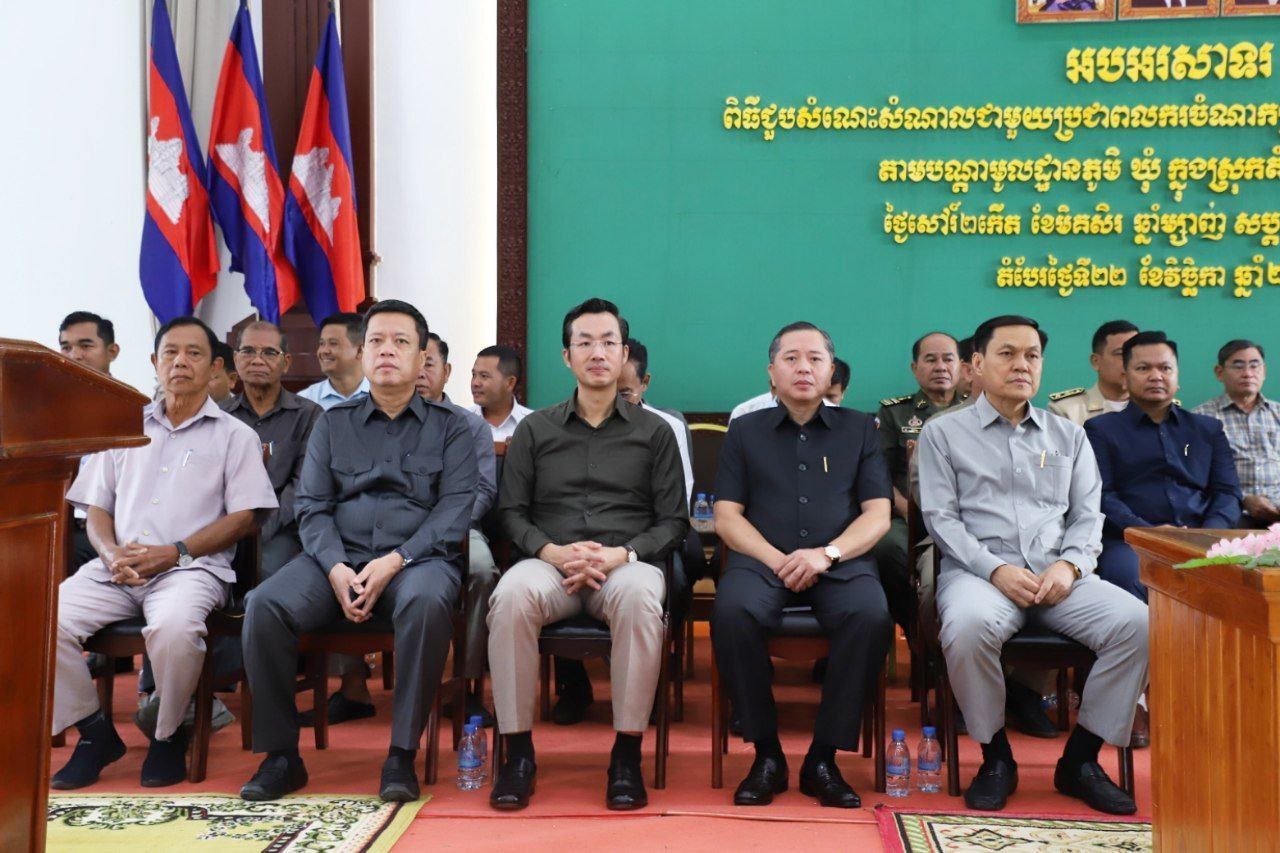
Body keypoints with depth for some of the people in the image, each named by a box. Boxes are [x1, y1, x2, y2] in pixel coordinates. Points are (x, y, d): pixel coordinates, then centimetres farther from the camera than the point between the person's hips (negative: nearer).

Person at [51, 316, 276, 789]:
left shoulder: (234, 435, 11)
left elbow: (243, 516, 1)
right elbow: (96, 509, 19)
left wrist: (175, 553, -12)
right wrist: (111, 553, -4)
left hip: (191, 568, -4)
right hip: (117, 569, 4)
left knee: (174, 626, -36)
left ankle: (169, 735, -8)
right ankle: (94, 730, -1)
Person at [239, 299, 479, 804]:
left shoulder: (449, 427, 13)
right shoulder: (333, 424, 20)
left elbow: (456, 509, -1)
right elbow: (312, 507, 10)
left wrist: (395, 562, -16)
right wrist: (336, 569, -10)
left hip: (417, 557, -2)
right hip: (338, 558, 3)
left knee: (426, 602, -37)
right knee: (265, 604, -25)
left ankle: (402, 754, -24)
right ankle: (280, 754, -11)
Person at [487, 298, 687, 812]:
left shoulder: (654, 432, 15)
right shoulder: (534, 430, 18)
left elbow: (673, 522, 9)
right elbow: (511, 512, 12)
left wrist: (621, 554, -11)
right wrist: (553, 552, -9)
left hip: (627, 563, -1)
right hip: (550, 562, 1)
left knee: (639, 598, -38)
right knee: (512, 595, -34)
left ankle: (627, 754, -23)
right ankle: (517, 751, -21)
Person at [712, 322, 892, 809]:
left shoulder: (859, 429, 18)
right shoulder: (745, 431, 17)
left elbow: (878, 515, 9)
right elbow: (726, 516, 8)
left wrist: (827, 554, -11)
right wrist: (778, 561, -10)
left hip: (840, 563, 0)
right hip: (762, 560, 0)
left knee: (871, 614, -33)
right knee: (732, 611, -33)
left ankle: (823, 758, -18)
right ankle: (766, 753, -16)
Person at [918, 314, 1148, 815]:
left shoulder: (1068, 436, 22)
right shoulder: (943, 433, 12)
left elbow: (1088, 516, 15)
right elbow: (941, 517, 2)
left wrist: (1069, 564, -8)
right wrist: (996, 570, -13)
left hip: (1058, 575, 3)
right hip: (977, 569, -3)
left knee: (1137, 622, -25)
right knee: (969, 627, -37)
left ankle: (1080, 760, -7)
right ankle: (996, 758, -12)